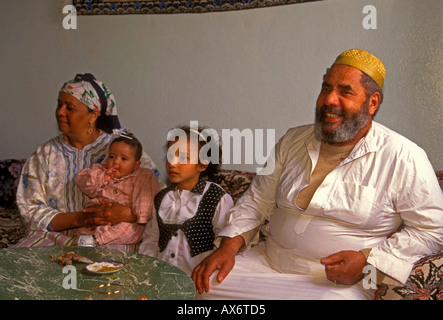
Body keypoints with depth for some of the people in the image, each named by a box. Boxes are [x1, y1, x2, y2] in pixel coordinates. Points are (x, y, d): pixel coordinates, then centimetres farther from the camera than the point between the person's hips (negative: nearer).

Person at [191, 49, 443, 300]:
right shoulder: (293, 140, 8)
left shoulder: (404, 158, -8)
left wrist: (367, 261, -16)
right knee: (200, 286, -10)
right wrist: (228, 247, -1)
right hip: (267, 262, 4)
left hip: (339, 282, -3)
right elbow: (257, 200, 13)